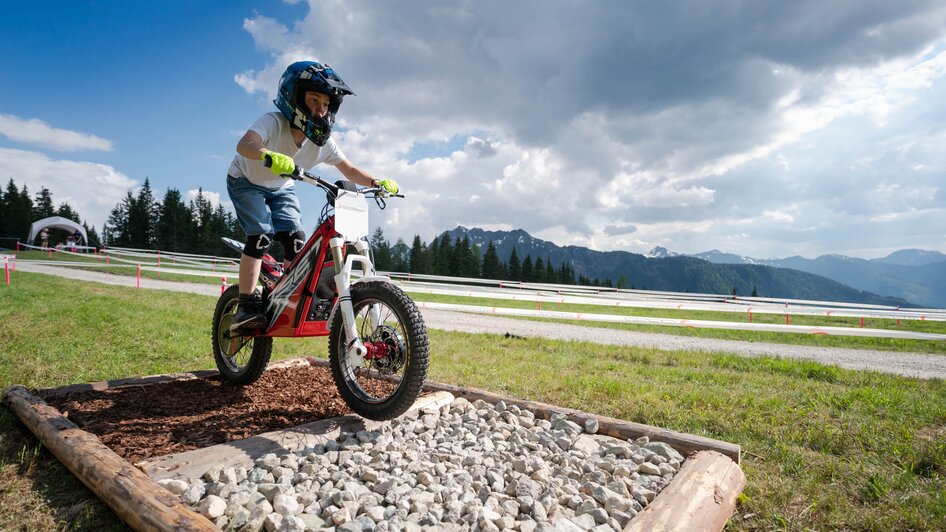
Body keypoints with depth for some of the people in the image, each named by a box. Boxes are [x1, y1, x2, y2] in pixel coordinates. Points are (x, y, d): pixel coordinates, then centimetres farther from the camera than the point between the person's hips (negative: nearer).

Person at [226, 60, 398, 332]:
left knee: (296, 239, -12)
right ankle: (247, 307, -16)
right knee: (261, 235, -23)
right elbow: (244, 145, -49)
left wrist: (377, 182, -29)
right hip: (246, 182, -4)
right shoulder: (273, 123, -32)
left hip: (281, 189, 4)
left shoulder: (322, 141, -17)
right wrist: (269, 155, -71)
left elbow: (350, 171, -12)